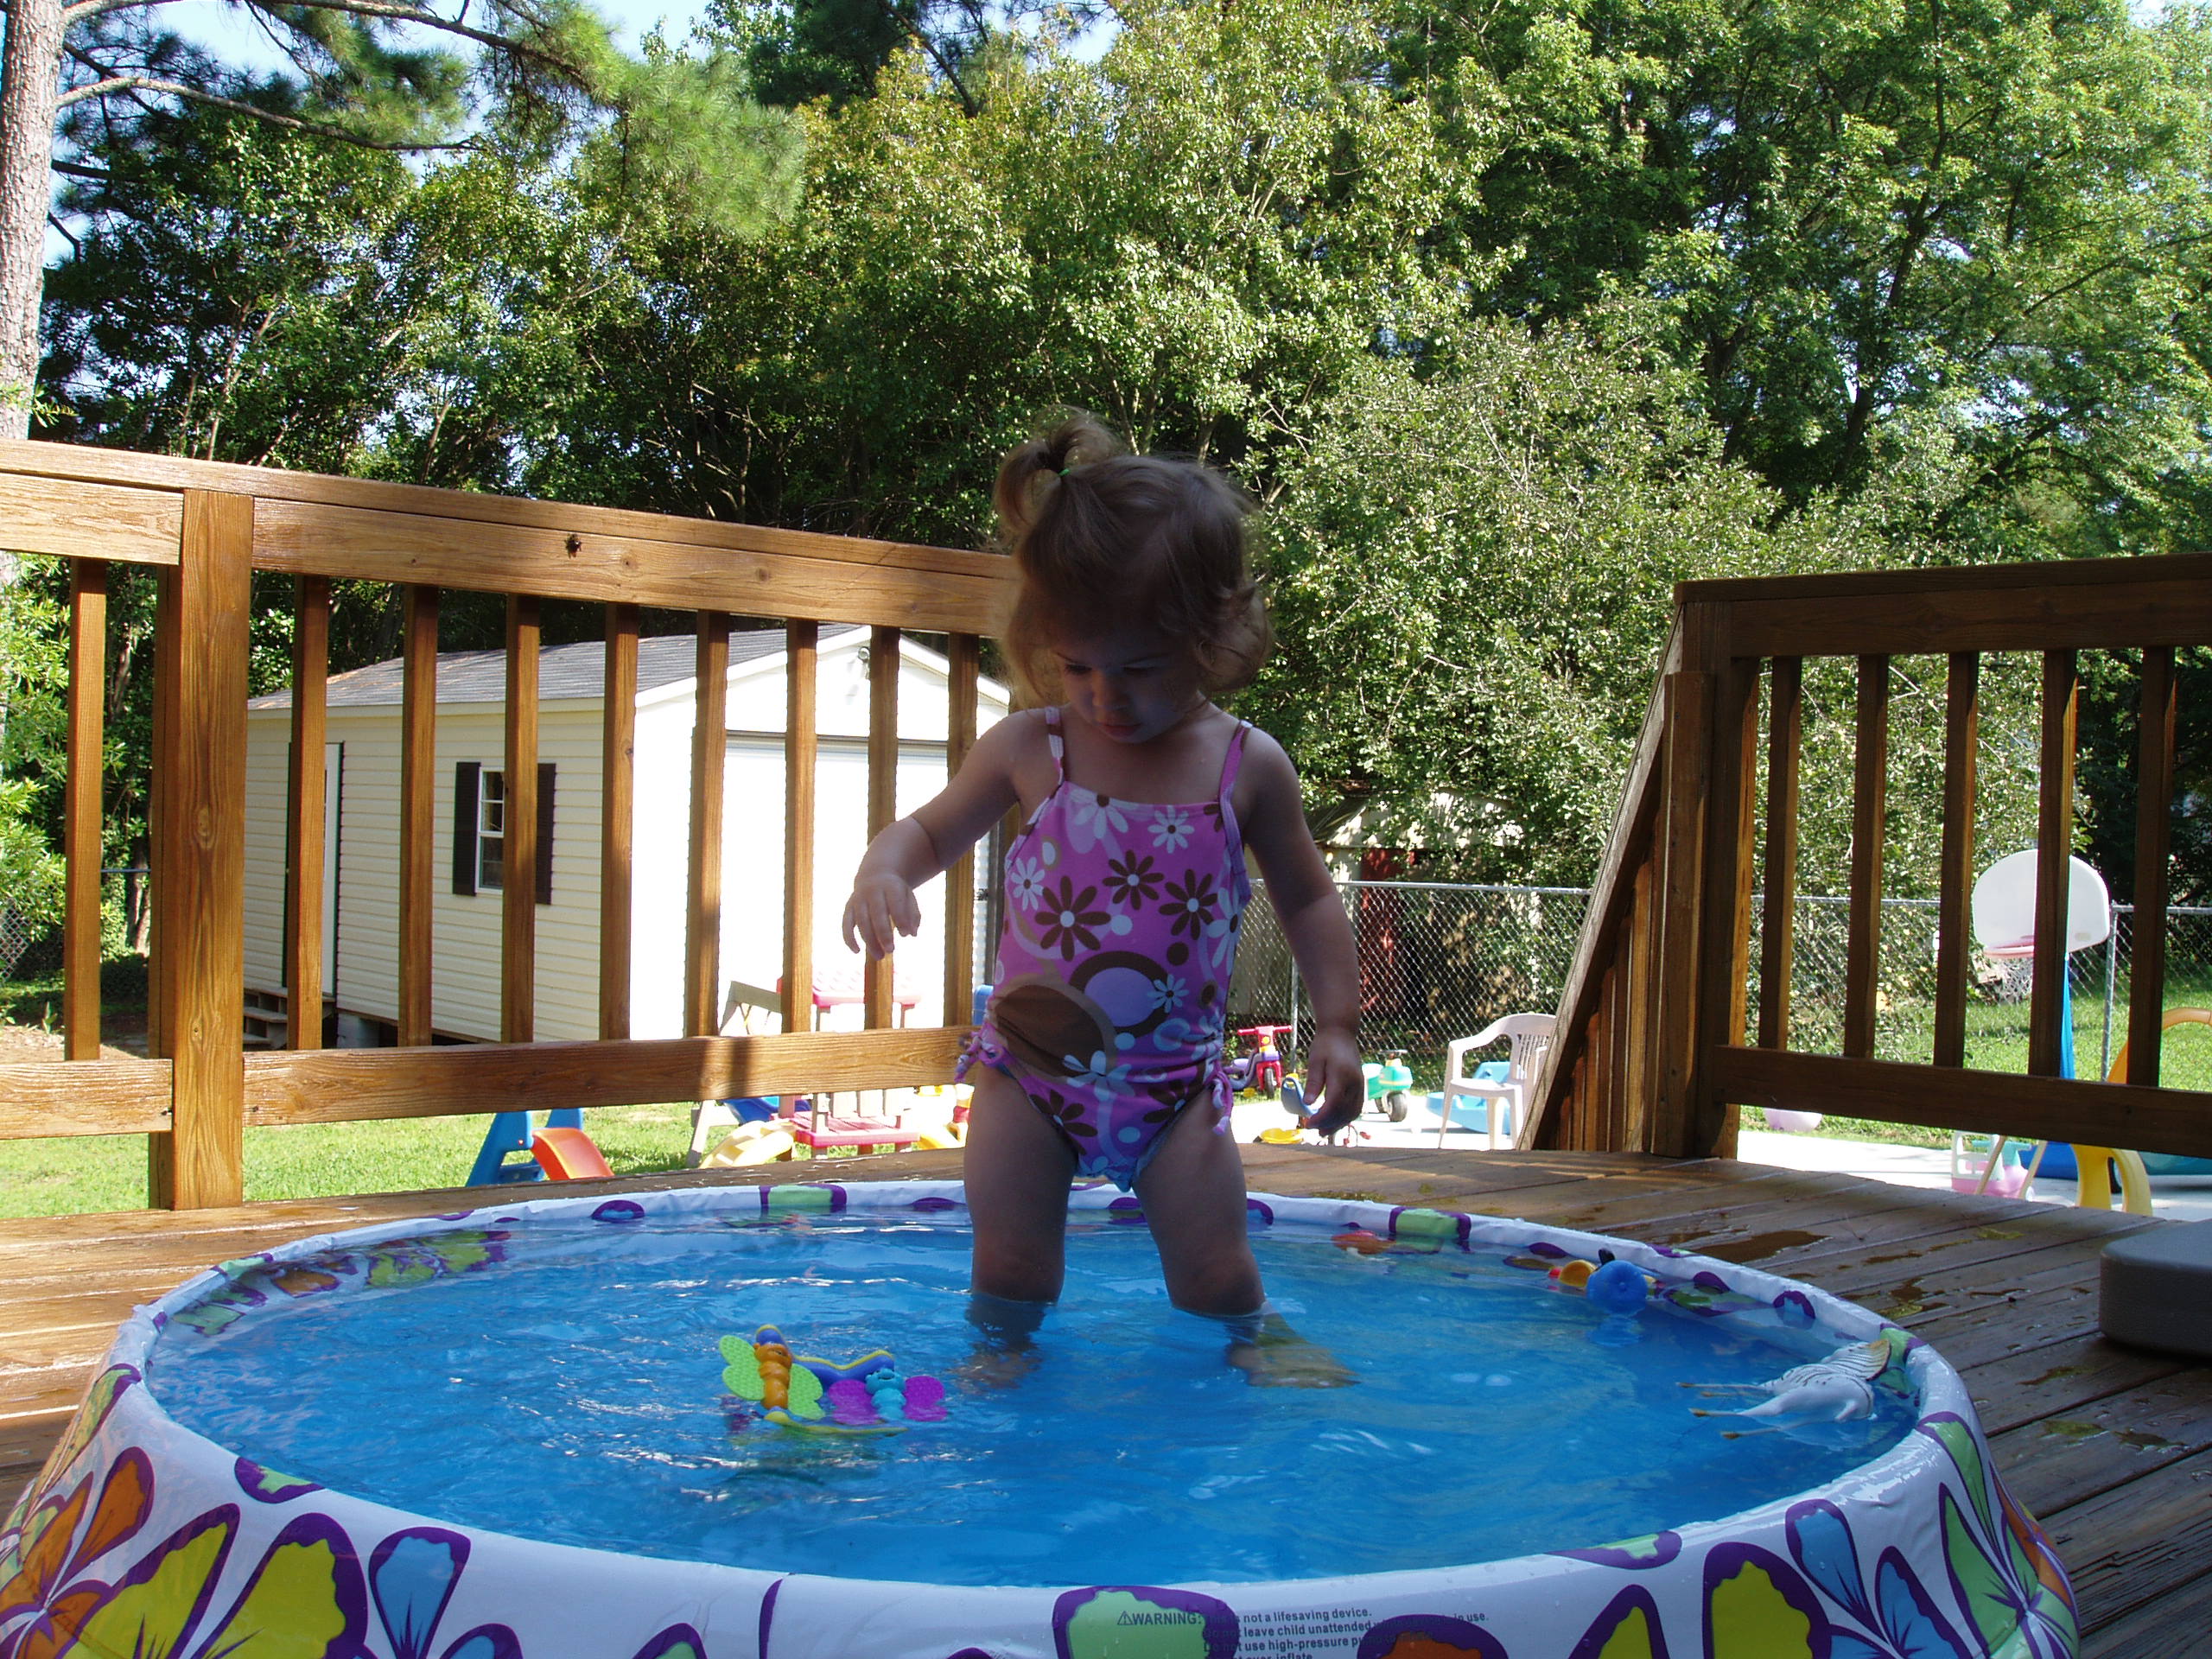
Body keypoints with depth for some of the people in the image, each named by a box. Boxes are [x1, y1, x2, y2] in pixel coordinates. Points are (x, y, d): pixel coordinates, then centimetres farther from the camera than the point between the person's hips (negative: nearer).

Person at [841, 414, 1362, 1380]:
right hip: (1031, 1062, 0)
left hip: (1174, 1078, 0)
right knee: (1011, 1268, 2)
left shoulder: (1248, 767, -6)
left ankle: (1255, 1339, 35)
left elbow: (1306, 899, 6)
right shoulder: (1029, 749, -5)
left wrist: (1336, 1025, 1)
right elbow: (931, 830, 8)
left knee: (1214, 1275, 5)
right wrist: (883, 871, -15)